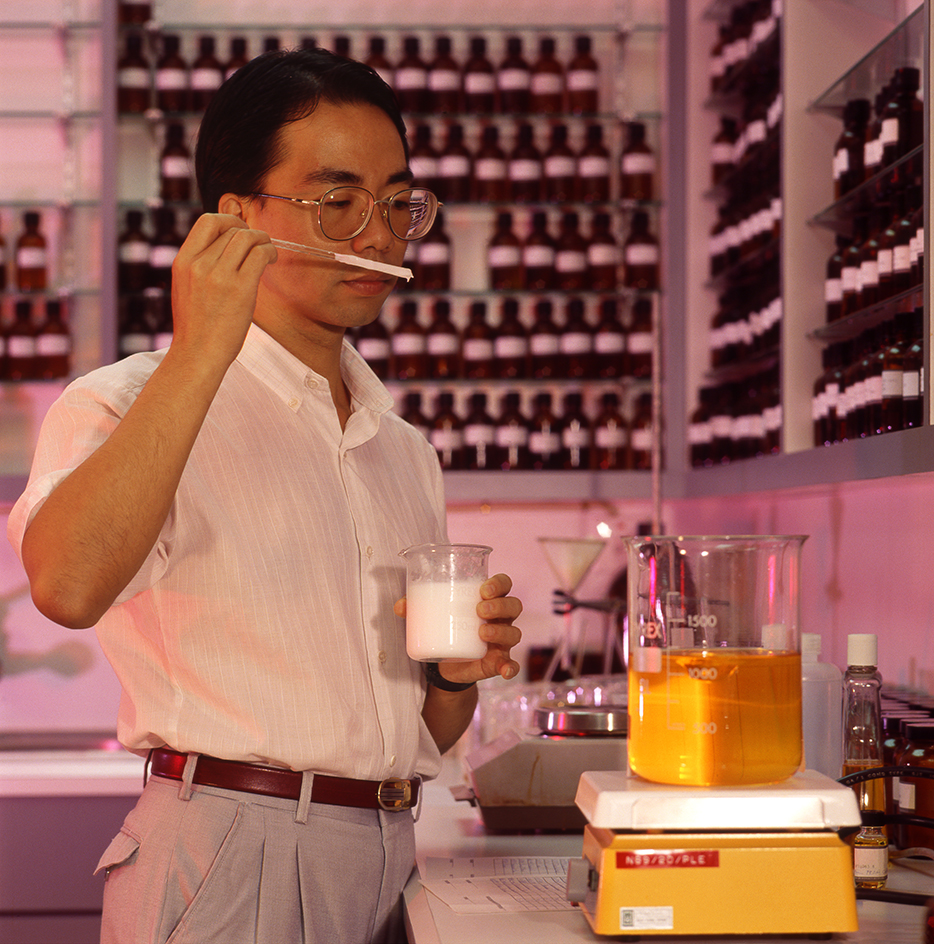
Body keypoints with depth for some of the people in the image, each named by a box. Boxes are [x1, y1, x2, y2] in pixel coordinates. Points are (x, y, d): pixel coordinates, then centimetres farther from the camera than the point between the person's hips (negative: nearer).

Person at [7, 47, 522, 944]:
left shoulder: (405, 453, 17)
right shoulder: (125, 407, -4)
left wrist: (457, 669, 0)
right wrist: (199, 355, -24)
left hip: (389, 867, 6)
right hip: (230, 868, -6)